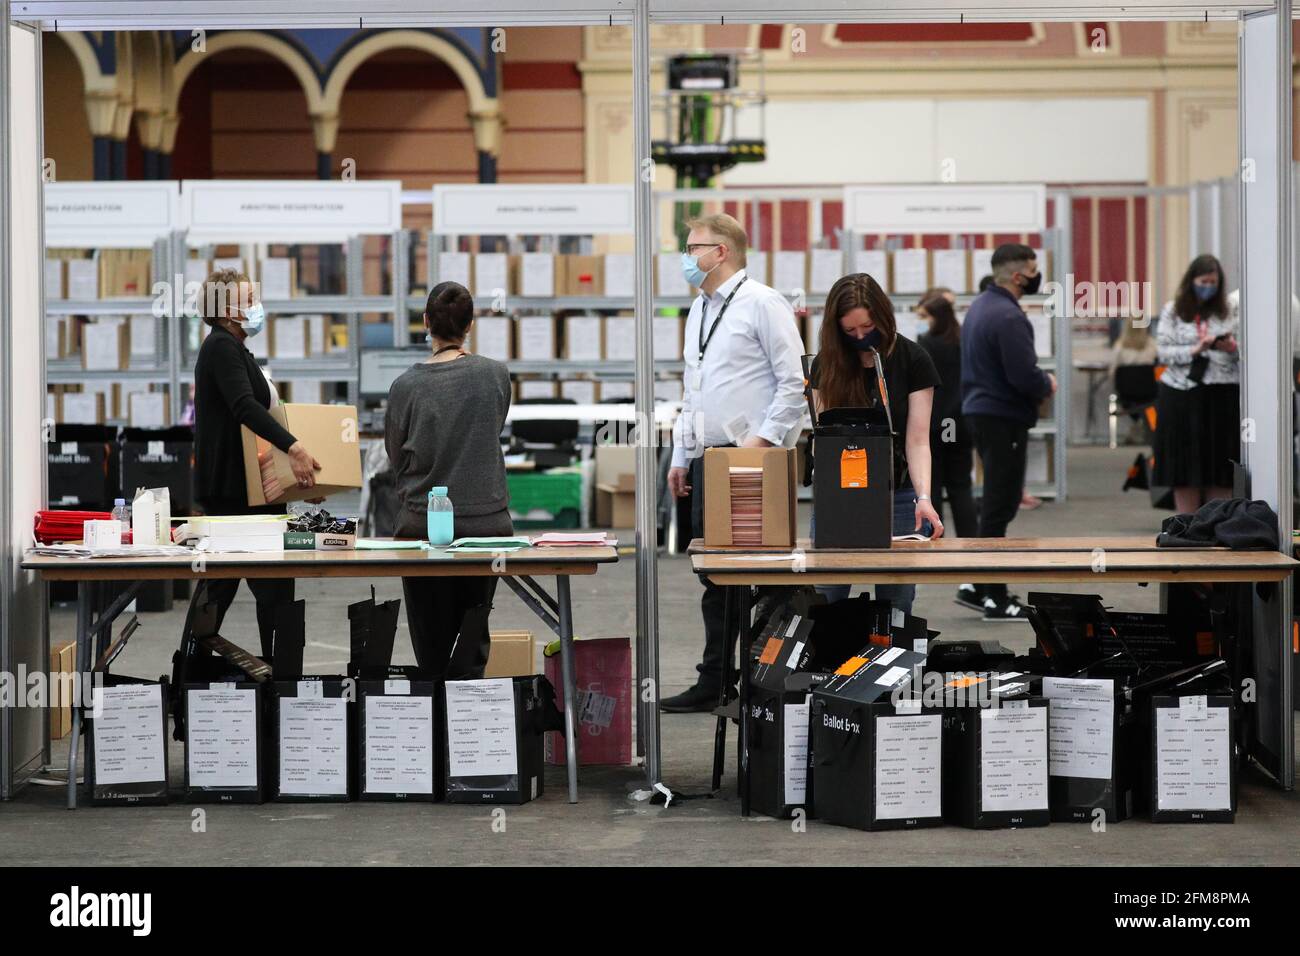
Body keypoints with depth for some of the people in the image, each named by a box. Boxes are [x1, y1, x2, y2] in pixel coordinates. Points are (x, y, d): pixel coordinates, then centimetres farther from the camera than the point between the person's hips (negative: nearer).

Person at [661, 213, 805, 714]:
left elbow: (794, 381, -11)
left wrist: (764, 437, -17)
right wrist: (681, 456, 19)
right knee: (715, 577, 10)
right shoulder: (699, 311, 20)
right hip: (707, 460, 8)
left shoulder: (761, 303, -6)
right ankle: (714, 682, 14)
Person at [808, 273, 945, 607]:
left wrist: (924, 498, -23)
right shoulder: (827, 363, 1)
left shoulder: (913, 361, -5)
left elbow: (917, 440, -9)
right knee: (823, 601, -5)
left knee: (896, 603, -3)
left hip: (897, 495, -1)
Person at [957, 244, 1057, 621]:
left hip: (980, 410, 10)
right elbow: (1025, 376, -24)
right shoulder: (1008, 317, -20)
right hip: (1004, 419, -10)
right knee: (1000, 507, -4)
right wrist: (1048, 384, -3)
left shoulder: (980, 305, 13)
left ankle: (976, 585, 19)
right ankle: (995, 599, 0)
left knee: (996, 502, 18)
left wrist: (1040, 381, 11)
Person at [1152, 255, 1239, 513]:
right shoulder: (1173, 311, 5)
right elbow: (1163, 351, -1)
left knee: (1219, 462, 0)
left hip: (1221, 394, 1)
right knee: (1185, 464, 2)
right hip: (1183, 392, -1)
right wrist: (1195, 350, -14)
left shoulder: (1228, 312, 9)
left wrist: (1232, 348, -13)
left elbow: (1243, 351, 9)